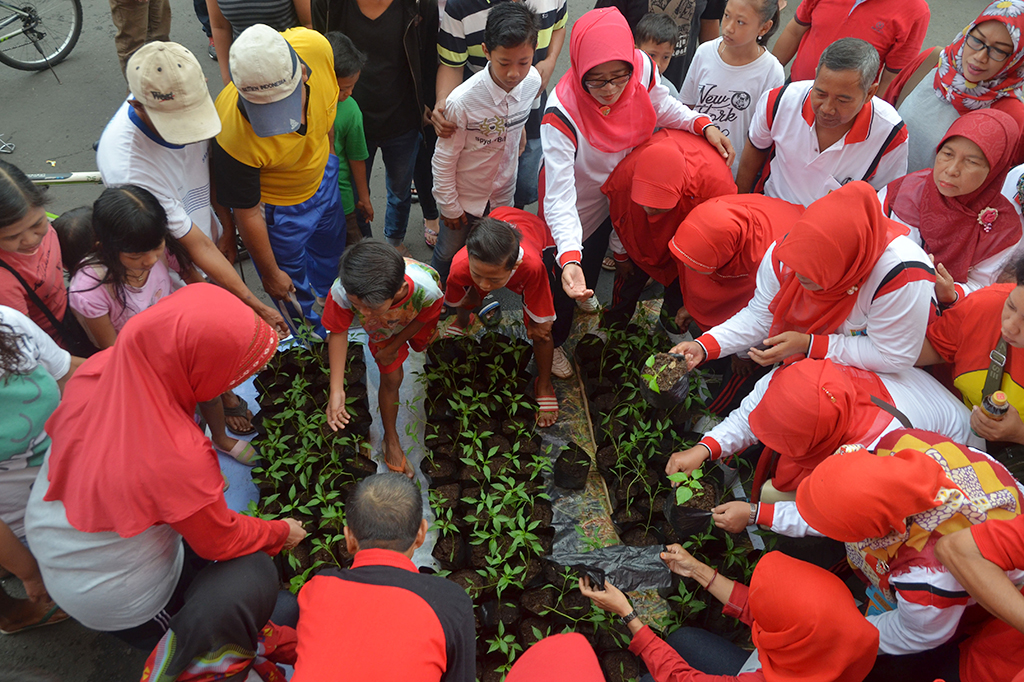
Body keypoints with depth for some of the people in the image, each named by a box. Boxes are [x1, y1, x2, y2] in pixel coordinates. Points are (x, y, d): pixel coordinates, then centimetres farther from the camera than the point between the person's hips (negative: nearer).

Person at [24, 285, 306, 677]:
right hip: (119, 605, -7)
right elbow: (222, 542, -18)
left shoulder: (93, 374, -19)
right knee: (256, 572, -4)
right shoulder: (179, 458, -39)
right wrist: (281, 532, 3)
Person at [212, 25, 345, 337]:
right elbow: (246, 211, -25)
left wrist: (328, 153, 9)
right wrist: (271, 273, -11)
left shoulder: (315, 46, -33)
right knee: (293, 283, 19)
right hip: (277, 207, -5)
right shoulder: (234, 135, -43)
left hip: (323, 176, 5)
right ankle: (314, 333, 52)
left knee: (330, 252, 32)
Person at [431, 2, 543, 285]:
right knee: (449, 254, 18)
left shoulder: (533, 81, -18)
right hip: (464, 195, -4)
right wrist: (449, 206, -10)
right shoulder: (463, 100, -33)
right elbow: (443, 159, -19)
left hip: (503, 191, 4)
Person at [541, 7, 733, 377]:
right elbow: (559, 197, -43)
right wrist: (568, 259, -56)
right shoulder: (561, 114, -41)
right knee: (566, 283, 12)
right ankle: (552, 341, 44)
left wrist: (702, 125, -15)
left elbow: (660, 105, 0)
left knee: (593, 264, 30)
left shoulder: (642, 67, -26)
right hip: (575, 205, -5)